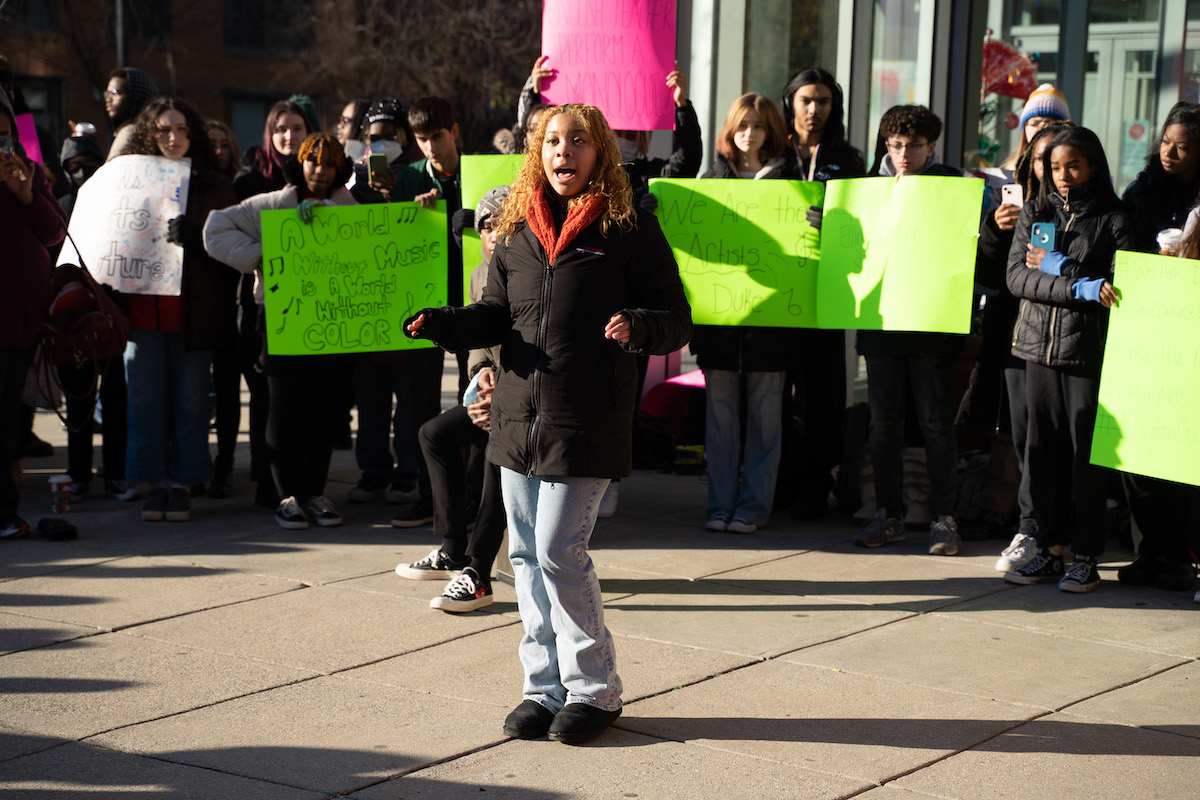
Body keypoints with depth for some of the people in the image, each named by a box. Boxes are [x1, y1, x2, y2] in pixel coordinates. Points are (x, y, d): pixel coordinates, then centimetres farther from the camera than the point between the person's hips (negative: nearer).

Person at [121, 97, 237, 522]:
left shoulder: (214, 186, 4)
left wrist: (192, 237, -19)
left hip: (194, 311, -2)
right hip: (142, 308, 2)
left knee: (190, 398, 2)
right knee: (145, 397, 2)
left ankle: (182, 482, 11)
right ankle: (156, 481, 11)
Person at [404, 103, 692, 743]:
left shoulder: (629, 229, -2)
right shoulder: (517, 229, 12)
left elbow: (677, 318, -3)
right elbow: (495, 314, 16)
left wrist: (638, 325, -24)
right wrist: (440, 324, -2)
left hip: (586, 422, -5)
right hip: (518, 418, 6)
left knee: (559, 551, -7)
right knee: (527, 553, 9)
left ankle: (594, 688, 8)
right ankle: (545, 685, 20)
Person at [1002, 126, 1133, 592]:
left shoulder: (1114, 219, 1)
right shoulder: (1034, 213, 12)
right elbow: (1016, 277, 0)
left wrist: (1059, 268, -9)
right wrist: (1080, 288, -13)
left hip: (1088, 349, -4)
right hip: (1039, 344, 4)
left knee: (1086, 452, -3)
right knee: (1044, 450, 7)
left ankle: (1087, 557, 4)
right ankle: (1049, 549, 15)